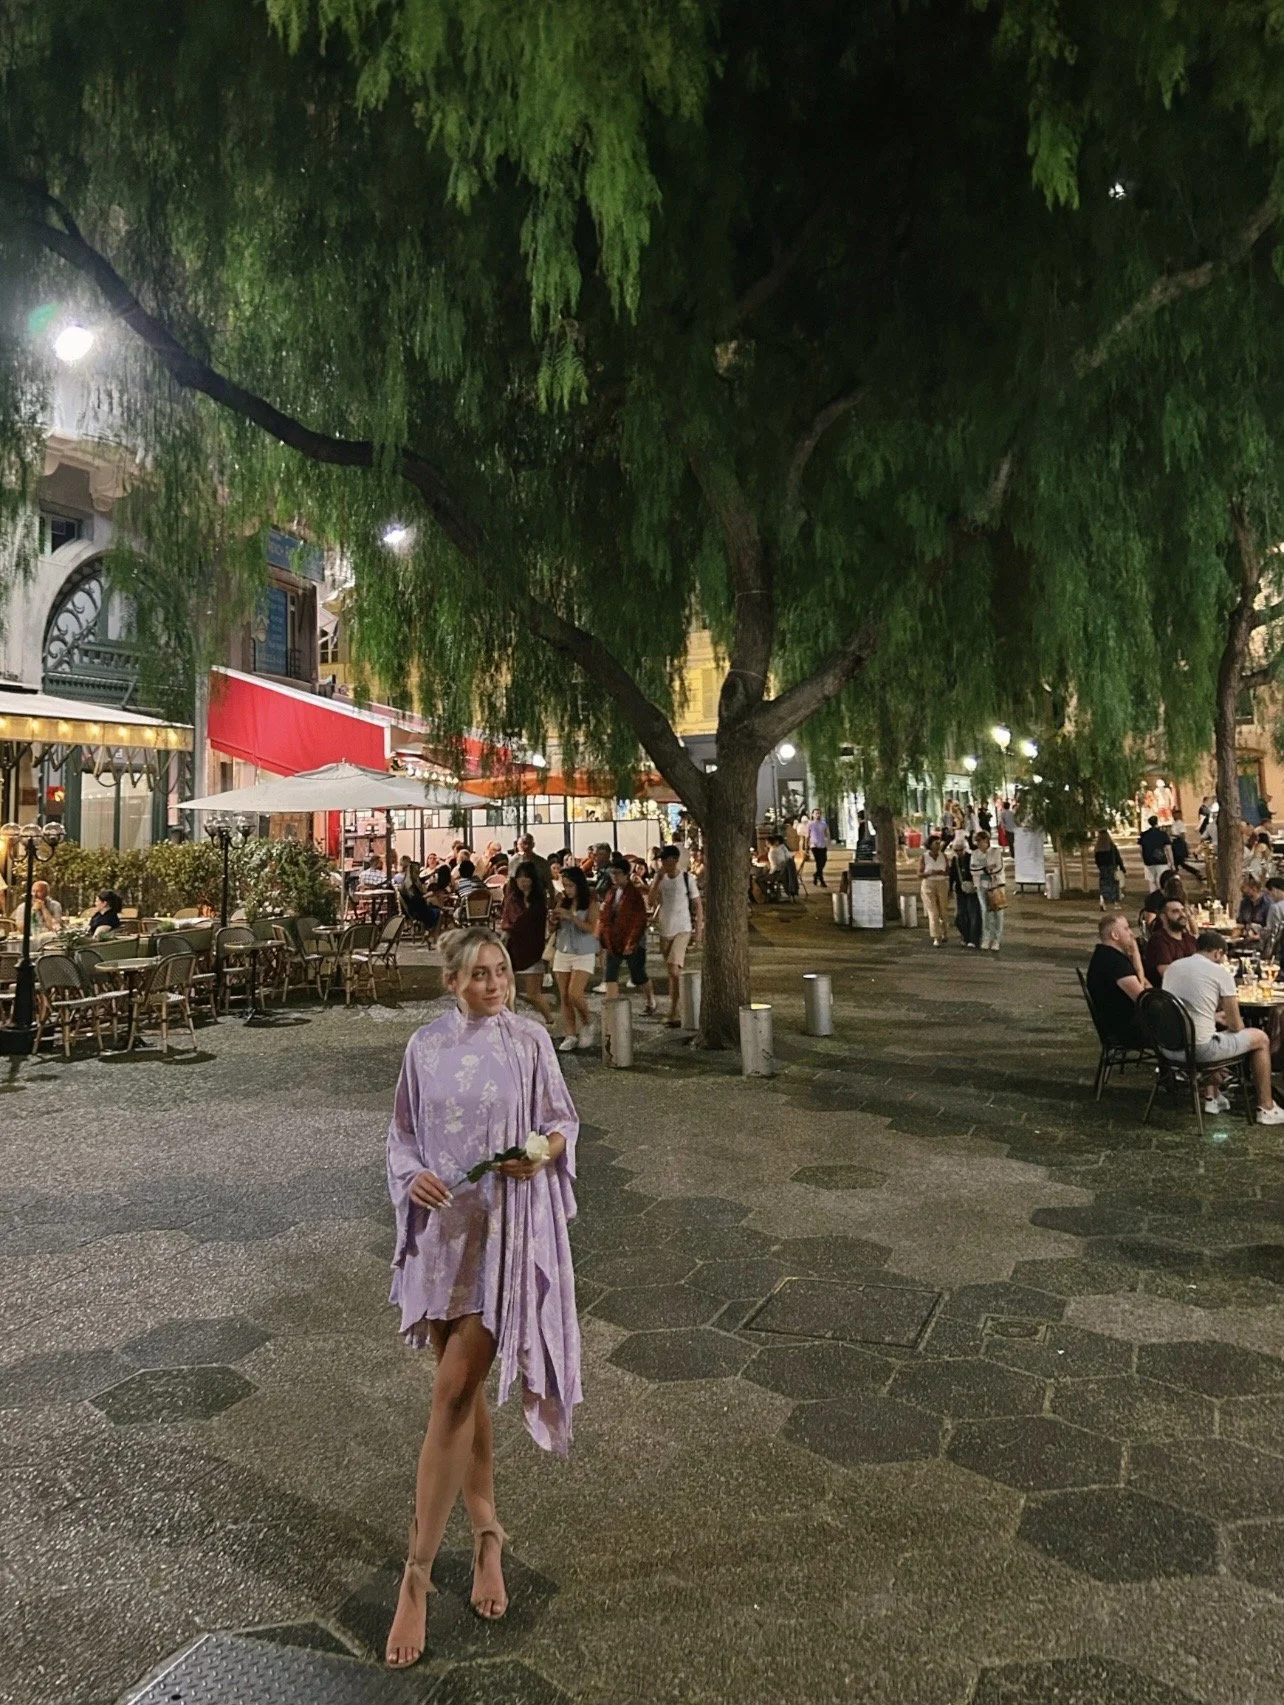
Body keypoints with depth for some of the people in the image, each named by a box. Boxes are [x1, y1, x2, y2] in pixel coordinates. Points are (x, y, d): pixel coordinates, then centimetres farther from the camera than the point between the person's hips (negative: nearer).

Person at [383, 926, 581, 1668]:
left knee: (454, 1392, -6)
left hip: (509, 1229, -3)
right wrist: (412, 1175, -12)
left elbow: (564, 1121, 2)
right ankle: (487, 1535, 34)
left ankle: (418, 1572, 6)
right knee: (464, 1389, 14)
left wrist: (544, 1153, -18)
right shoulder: (426, 1046, 1)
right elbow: (403, 1133, 8)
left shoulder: (529, 1040, -6)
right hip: (444, 1227, 3)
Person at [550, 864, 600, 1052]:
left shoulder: (590, 902, -6)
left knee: (575, 994, -15)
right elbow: (551, 927, 8)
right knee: (564, 997, 2)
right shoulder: (563, 901, 6)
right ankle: (570, 1035, 9)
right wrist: (556, 914, -11)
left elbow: (591, 928, -15)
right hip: (562, 953, 4)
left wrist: (571, 916, -25)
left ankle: (587, 1025, 11)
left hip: (584, 955, -4)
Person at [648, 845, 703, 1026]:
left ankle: (673, 1013, -16)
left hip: (682, 929, -5)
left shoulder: (687, 878, -6)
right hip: (665, 930, 5)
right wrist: (658, 879, -12)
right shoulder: (660, 879, 5)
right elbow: (650, 902, -6)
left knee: (674, 968, -20)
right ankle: (676, 1011, 24)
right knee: (672, 972, 13)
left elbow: (698, 905, -1)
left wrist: (698, 931, -5)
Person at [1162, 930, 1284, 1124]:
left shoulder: (1172, 967, 10)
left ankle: (1212, 1096, 40)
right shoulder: (1220, 972, -7)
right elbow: (1236, 1025, 0)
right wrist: (1226, 1020, 22)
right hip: (1199, 1050, -6)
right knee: (1261, 1038, 18)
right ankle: (1266, 1109, 27)